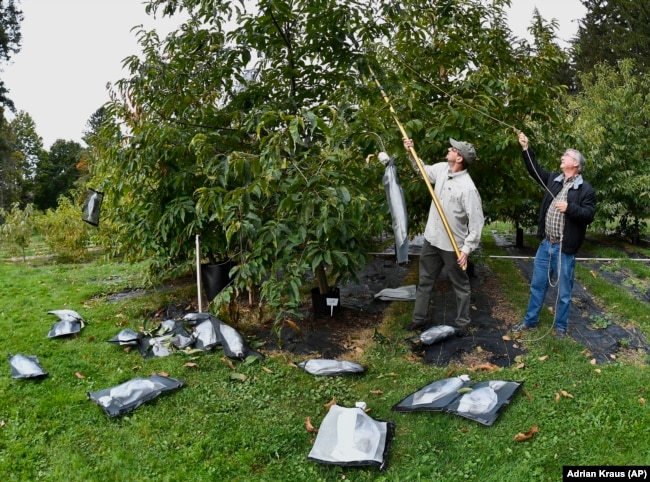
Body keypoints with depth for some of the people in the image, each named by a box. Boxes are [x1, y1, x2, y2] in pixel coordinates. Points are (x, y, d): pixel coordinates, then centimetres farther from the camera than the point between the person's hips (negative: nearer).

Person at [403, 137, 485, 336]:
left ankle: (462, 324, 26)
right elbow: (424, 171, 22)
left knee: (460, 286, 12)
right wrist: (411, 153, 11)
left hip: (453, 245, -7)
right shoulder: (441, 169, -2)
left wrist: (467, 249, -21)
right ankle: (419, 318, 32)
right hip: (431, 239, 7)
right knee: (425, 281, 18)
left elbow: (476, 222, -21)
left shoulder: (468, 188, -23)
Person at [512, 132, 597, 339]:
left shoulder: (585, 189, -7)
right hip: (545, 244, 5)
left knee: (563, 291, 8)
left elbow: (589, 215, -12)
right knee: (537, 285, 16)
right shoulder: (554, 179, 9)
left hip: (564, 248, -5)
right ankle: (530, 321, 30)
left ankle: (560, 327, 26)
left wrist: (569, 208, -24)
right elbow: (535, 169, 17)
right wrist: (526, 148, 10)